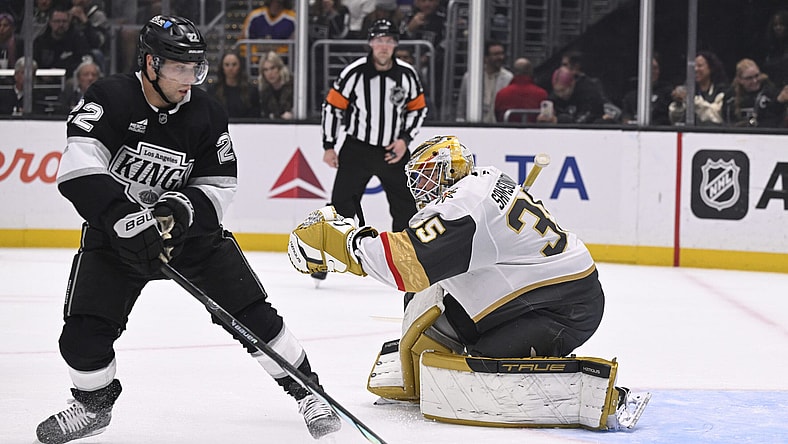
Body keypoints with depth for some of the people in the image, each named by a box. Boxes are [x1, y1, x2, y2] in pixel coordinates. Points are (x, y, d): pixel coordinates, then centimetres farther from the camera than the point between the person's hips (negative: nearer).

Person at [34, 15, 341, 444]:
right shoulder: (109, 98, -18)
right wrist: (128, 217, -41)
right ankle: (94, 401, 18)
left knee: (251, 311, -7)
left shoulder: (207, 115, -9)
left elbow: (218, 189, -5)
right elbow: (78, 168, -30)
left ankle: (304, 387, 9)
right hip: (114, 231, -1)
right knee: (85, 328, -11)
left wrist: (181, 208, -26)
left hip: (190, 227, 2)